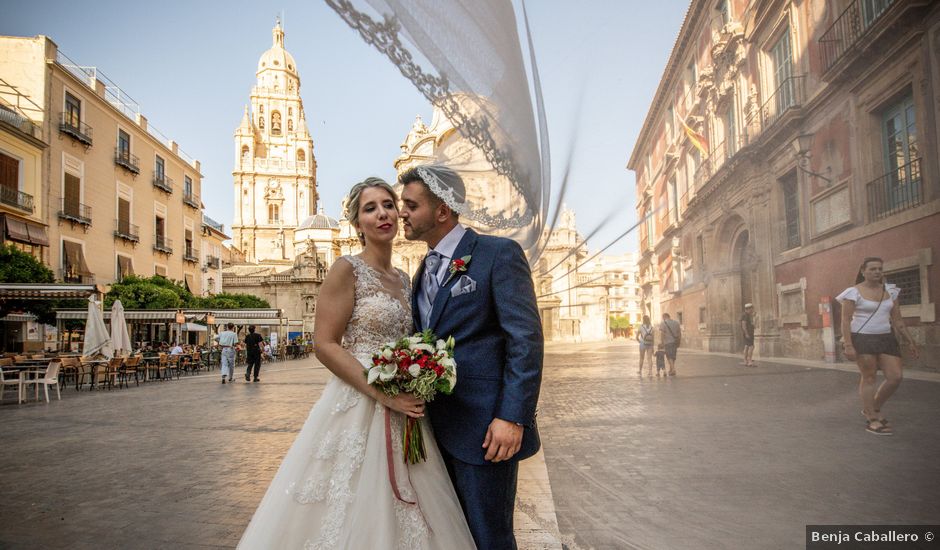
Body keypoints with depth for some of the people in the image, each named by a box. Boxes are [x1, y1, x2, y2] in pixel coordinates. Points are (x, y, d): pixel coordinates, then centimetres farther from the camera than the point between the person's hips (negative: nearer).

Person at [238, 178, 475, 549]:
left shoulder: (404, 280, 13)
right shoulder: (347, 270, -7)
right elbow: (325, 345, -13)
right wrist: (380, 391, -21)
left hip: (402, 412, 7)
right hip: (357, 408, -6)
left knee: (397, 517, 14)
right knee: (352, 513, 3)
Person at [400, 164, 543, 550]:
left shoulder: (499, 254, -9)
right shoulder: (425, 268, 15)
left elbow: (526, 340, -15)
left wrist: (512, 417, -21)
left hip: (483, 428, -7)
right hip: (438, 428, 8)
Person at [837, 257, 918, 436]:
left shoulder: (890, 291, 10)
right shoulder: (853, 292, -7)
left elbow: (897, 320, 14)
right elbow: (845, 321, -10)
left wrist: (910, 341, 10)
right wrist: (848, 346, -17)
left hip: (885, 339, 6)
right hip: (862, 339, -6)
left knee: (896, 376, -2)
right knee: (869, 377, -3)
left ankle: (874, 409, 20)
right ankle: (871, 420, 6)